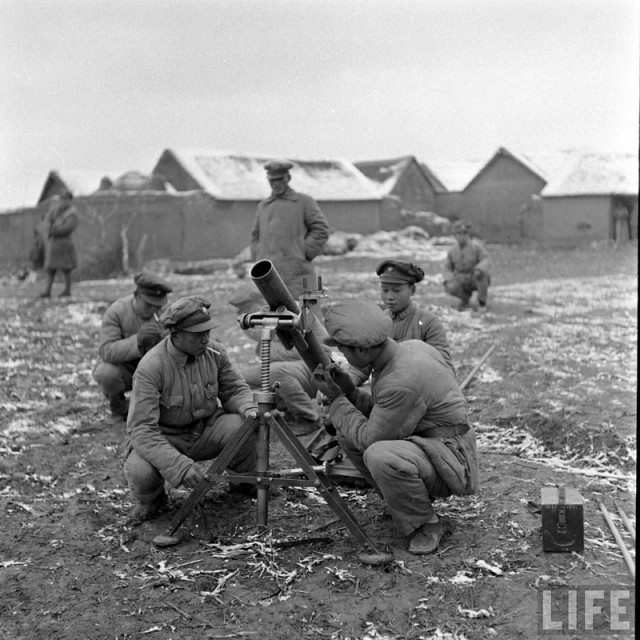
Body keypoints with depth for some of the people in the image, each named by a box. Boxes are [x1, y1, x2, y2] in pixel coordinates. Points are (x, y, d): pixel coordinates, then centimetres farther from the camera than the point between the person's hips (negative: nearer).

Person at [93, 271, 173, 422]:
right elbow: (106, 351, -30)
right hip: (122, 368, -2)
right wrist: (137, 339, -45)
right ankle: (119, 408, -2)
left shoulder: (164, 312, -12)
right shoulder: (116, 311, -21)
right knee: (106, 373, -36)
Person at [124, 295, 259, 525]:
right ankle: (150, 499, 6)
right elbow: (141, 429, -30)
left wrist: (249, 409, -24)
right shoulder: (150, 368, -27)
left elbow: (235, 388, 1)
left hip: (206, 430, 4)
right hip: (165, 438, -3)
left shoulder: (215, 352, -11)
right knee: (139, 473, -34)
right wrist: (180, 465, -41)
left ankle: (245, 481, 7)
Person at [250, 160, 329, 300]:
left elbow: (321, 230, -1)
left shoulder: (304, 201, 5)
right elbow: (256, 237, 23)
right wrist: (260, 259, 7)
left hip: (297, 273, -4)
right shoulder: (263, 206, 17)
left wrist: (303, 254, -8)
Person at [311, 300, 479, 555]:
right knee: (347, 431, 3)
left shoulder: (403, 380, -29)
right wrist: (349, 391, -2)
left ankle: (425, 524, -10)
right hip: (418, 443, 9)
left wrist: (336, 399, -10)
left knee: (380, 455, -35)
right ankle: (401, 499, 12)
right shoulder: (406, 348, -1)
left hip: (450, 461, -9)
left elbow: (368, 438, -20)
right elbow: (380, 413, 11)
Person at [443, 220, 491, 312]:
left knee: (480, 273, -37)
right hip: (463, 281, 2)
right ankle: (466, 296, 5)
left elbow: (486, 262, -25)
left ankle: (482, 303, -18)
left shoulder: (477, 246, -15)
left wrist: (479, 270, -47)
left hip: (478, 280, -2)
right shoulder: (452, 251, -2)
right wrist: (448, 282, -18)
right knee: (451, 288, -29)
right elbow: (448, 269, 3)